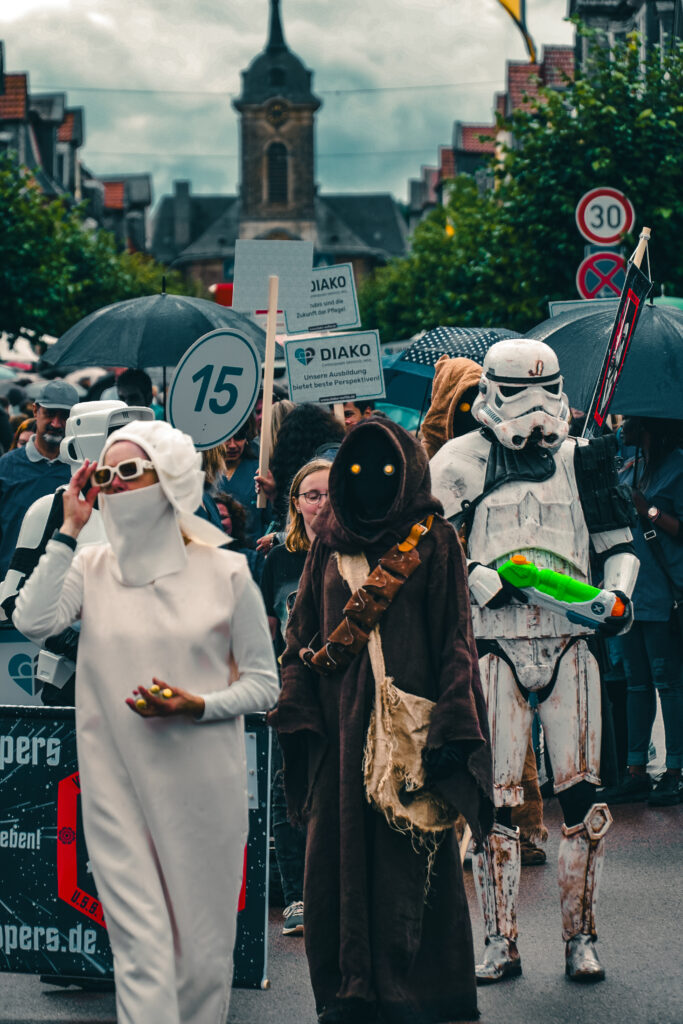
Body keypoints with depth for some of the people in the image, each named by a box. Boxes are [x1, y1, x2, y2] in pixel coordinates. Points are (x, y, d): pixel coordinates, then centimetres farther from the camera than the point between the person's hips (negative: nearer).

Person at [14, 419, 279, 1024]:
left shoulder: (224, 572, 2)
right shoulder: (90, 569, 6)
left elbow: (264, 683, 4)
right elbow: (32, 621, -13)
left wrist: (200, 706, -14)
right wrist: (71, 529, -7)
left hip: (203, 787, 0)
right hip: (118, 787, 0)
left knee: (204, 949, 7)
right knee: (142, 947, -6)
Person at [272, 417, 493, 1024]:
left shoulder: (435, 542, 1)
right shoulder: (330, 544, 11)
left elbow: (455, 639, -3)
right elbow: (304, 632, 12)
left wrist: (449, 730, -11)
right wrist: (298, 715, 2)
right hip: (340, 721, 4)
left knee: (407, 858, -3)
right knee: (337, 854, 4)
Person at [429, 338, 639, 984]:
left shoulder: (579, 460, 13)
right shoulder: (461, 460, 4)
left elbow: (618, 543, 18)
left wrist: (618, 594, 0)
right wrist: (483, 582, -13)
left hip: (569, 644, 2)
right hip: (495, 645, -2)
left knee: (580, 793, -1)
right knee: (495, 797, -2)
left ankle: (580, 937, 9)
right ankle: (500, 943, 6)